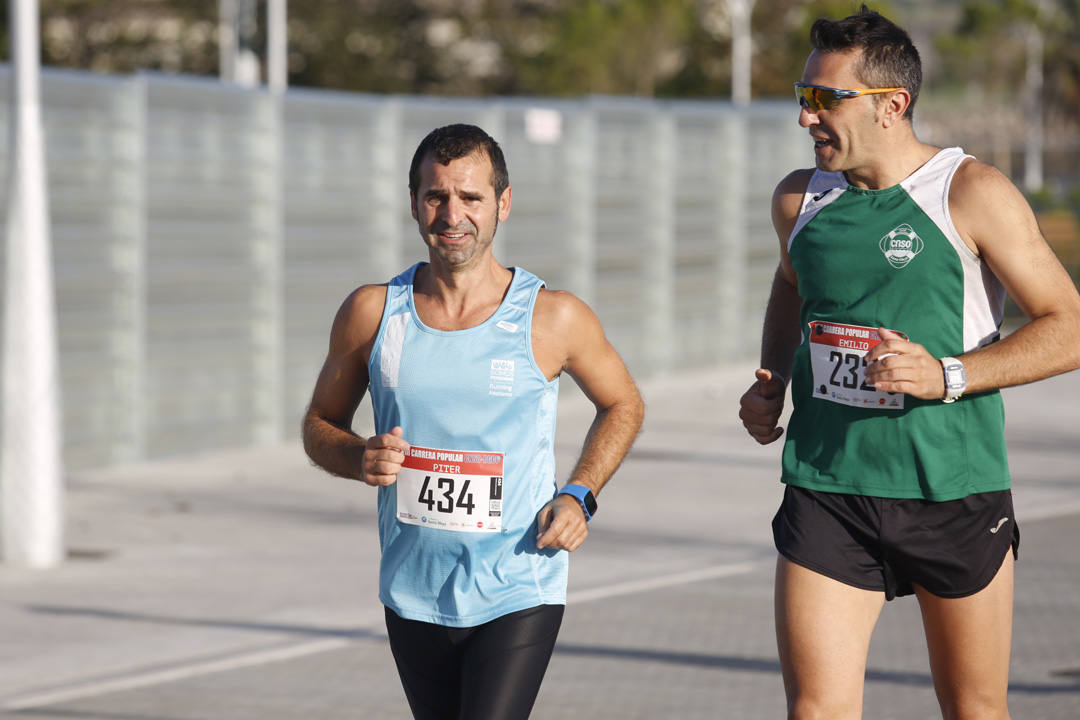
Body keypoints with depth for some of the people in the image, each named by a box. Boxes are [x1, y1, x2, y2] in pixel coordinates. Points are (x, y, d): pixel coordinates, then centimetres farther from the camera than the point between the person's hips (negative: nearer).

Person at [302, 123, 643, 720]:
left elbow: (622, 406, 11)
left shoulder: (553, 318, -6)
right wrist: (361, 459, -11)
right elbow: (320, 424, 12)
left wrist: (579, 496, -4)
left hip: (518, 598, -3)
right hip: (413, 598, 3)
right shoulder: (371, 313, -1)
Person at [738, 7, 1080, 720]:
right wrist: (773, 382, 12)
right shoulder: (799, 199, 7)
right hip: (827, 492, 3)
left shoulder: (972, 193, -8)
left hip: (954, 492, -3)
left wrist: (947, 376, -21)